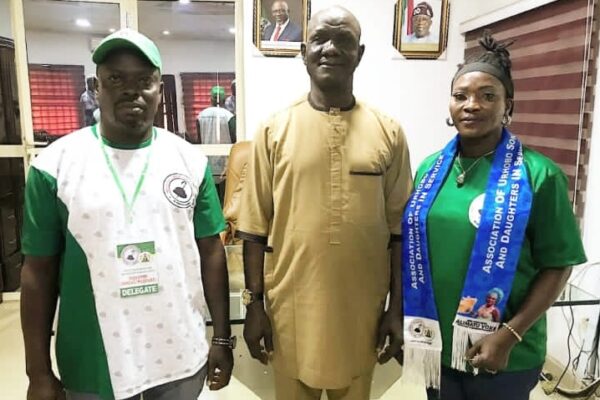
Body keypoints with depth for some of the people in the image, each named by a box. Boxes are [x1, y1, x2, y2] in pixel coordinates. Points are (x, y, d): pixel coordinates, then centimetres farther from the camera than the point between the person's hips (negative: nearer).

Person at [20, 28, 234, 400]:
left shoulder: (191, 160, -4)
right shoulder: (55, 165, -7)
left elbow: (211, 251, 0)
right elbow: (40, 271, -3)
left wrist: (222, 338, 1)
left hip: (181, 355, 2)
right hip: (92, 367, -1)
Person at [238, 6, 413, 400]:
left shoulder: (389, 132, -2)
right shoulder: (274, 130, -4)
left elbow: (399, 229, 1)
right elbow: (256, 228, -2)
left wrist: (398, 307, 2)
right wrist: (254, 303, -2)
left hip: (362, 308, 1)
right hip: (291, 306, 0)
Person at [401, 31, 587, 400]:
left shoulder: (538, 174, -11)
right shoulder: (430, 169, 1)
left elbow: (557, 265, -9)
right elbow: (411, 250, 7)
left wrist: (509, 335, -16)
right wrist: (408, 320, 6)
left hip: (506, 355, -3)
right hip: (437, 344, 4)